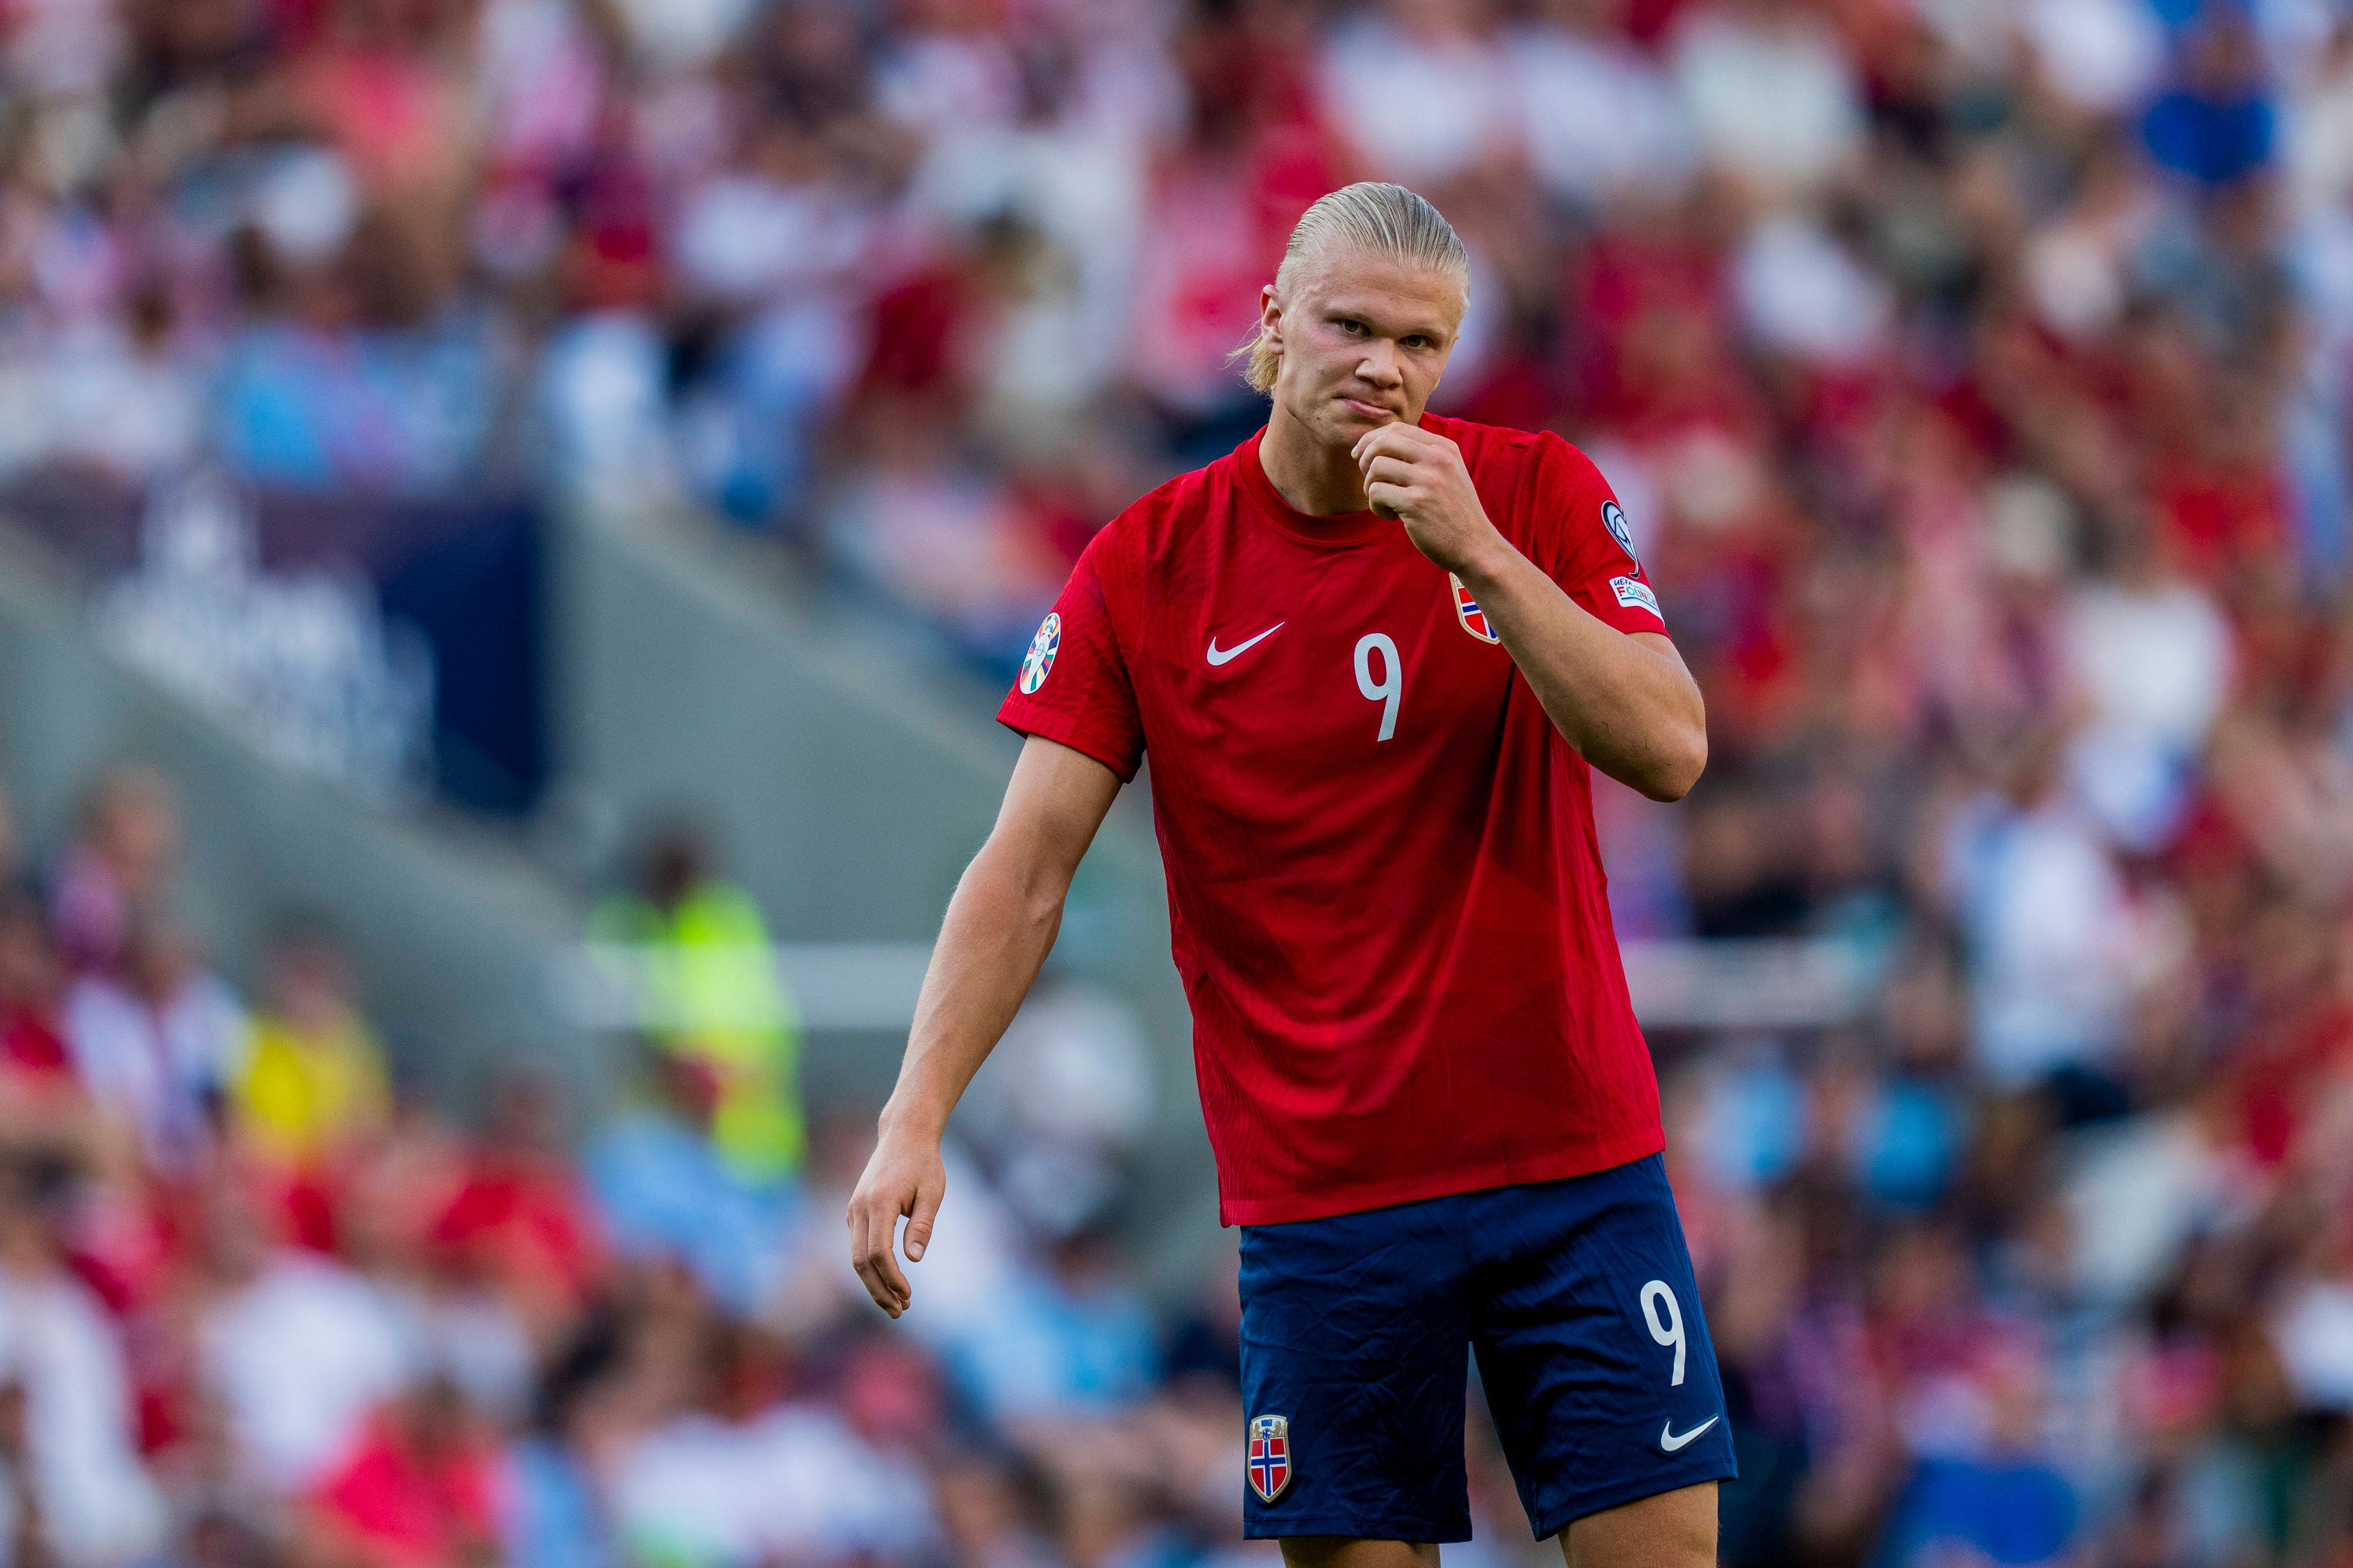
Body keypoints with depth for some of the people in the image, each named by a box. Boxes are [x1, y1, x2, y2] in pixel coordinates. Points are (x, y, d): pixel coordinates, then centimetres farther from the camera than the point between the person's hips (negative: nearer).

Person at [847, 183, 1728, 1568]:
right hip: (1316, 1184, -1)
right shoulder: (1143, 569, -2)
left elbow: (1671, 751, -10)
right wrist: (918, 1117, -16)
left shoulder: (1537, 495, 0)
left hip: (1575, 1158, 1)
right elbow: (1028, 867, -4)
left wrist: (1479, 556, -20)